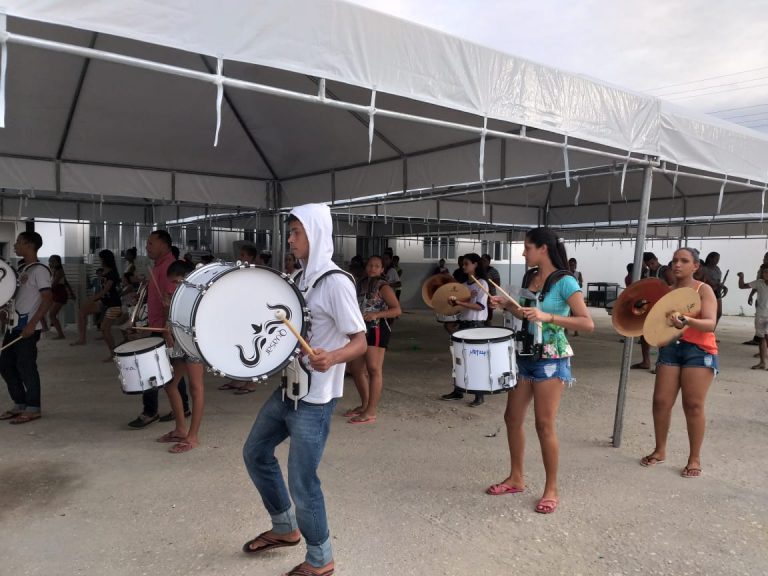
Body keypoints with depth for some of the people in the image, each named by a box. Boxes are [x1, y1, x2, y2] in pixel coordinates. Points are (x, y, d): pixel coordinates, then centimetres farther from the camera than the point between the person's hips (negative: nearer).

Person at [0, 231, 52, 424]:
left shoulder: (39, 270, -12)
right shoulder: (22, 269, 16)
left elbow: (48, 299, -19)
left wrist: (32, 323, -23)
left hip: (28, 327, -9)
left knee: (26, 367, -5)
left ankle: (33, 408, 5)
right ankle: (20, 404, 22)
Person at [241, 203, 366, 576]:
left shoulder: (335, 283, -19)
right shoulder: (301, 278, 9)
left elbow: (359, 342, -21)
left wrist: (331, 358, -40)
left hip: (315, 398, -9)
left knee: (302, 480, -1)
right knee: (255, 453, 20)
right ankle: (285, 528, 39)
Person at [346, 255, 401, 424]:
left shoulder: (383, 287, -7)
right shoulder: (361, 284, 14)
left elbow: (397, 310, -14)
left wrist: (376, 314, -25)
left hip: (377, 330, -8)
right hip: (361, 330, 8)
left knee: (374, 369, -6)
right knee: (355, 367, 11)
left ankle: (371, 412, -2)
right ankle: (364, 405, 26)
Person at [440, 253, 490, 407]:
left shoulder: (481, 283, -9)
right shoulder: (465, 284, 12)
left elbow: (480, 306, -19)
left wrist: (459, 302, -25)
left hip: (476, 325, -7)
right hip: (463, 324, 8)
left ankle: (479, 395, 4)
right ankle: (458, 391, 20)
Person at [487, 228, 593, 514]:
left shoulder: (565, 282, -15)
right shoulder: (530, 277, 7)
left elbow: (587, 323, -20)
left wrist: (548, 316, -29)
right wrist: (507, 305, 2)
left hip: (551, 359, -8)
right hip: (524, 355, 8)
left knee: (544, 425, -2)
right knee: (512, 418, 11)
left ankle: (551, 490, 14)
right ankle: (516, 478, 27)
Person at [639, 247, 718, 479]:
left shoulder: (703, 290, -5)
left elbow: (710, 324, -18)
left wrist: (687, 320, -36)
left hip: (699, 350, -4)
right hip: (670, 348, 4)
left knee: (693, 405, -5)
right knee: (661, 401, 0)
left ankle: (695, 459, 7)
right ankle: (660, 451, 17)